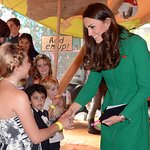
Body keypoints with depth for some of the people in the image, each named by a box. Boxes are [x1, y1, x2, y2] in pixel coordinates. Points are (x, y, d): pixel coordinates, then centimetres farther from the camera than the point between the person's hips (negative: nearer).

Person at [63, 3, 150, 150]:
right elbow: (92, 83, 0)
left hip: (132, 117, -5)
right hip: (109, 117, 5)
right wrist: (74, 108, -15)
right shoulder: (99, 49, 4)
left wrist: (123, 116, -18)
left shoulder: (136, 44, -15)